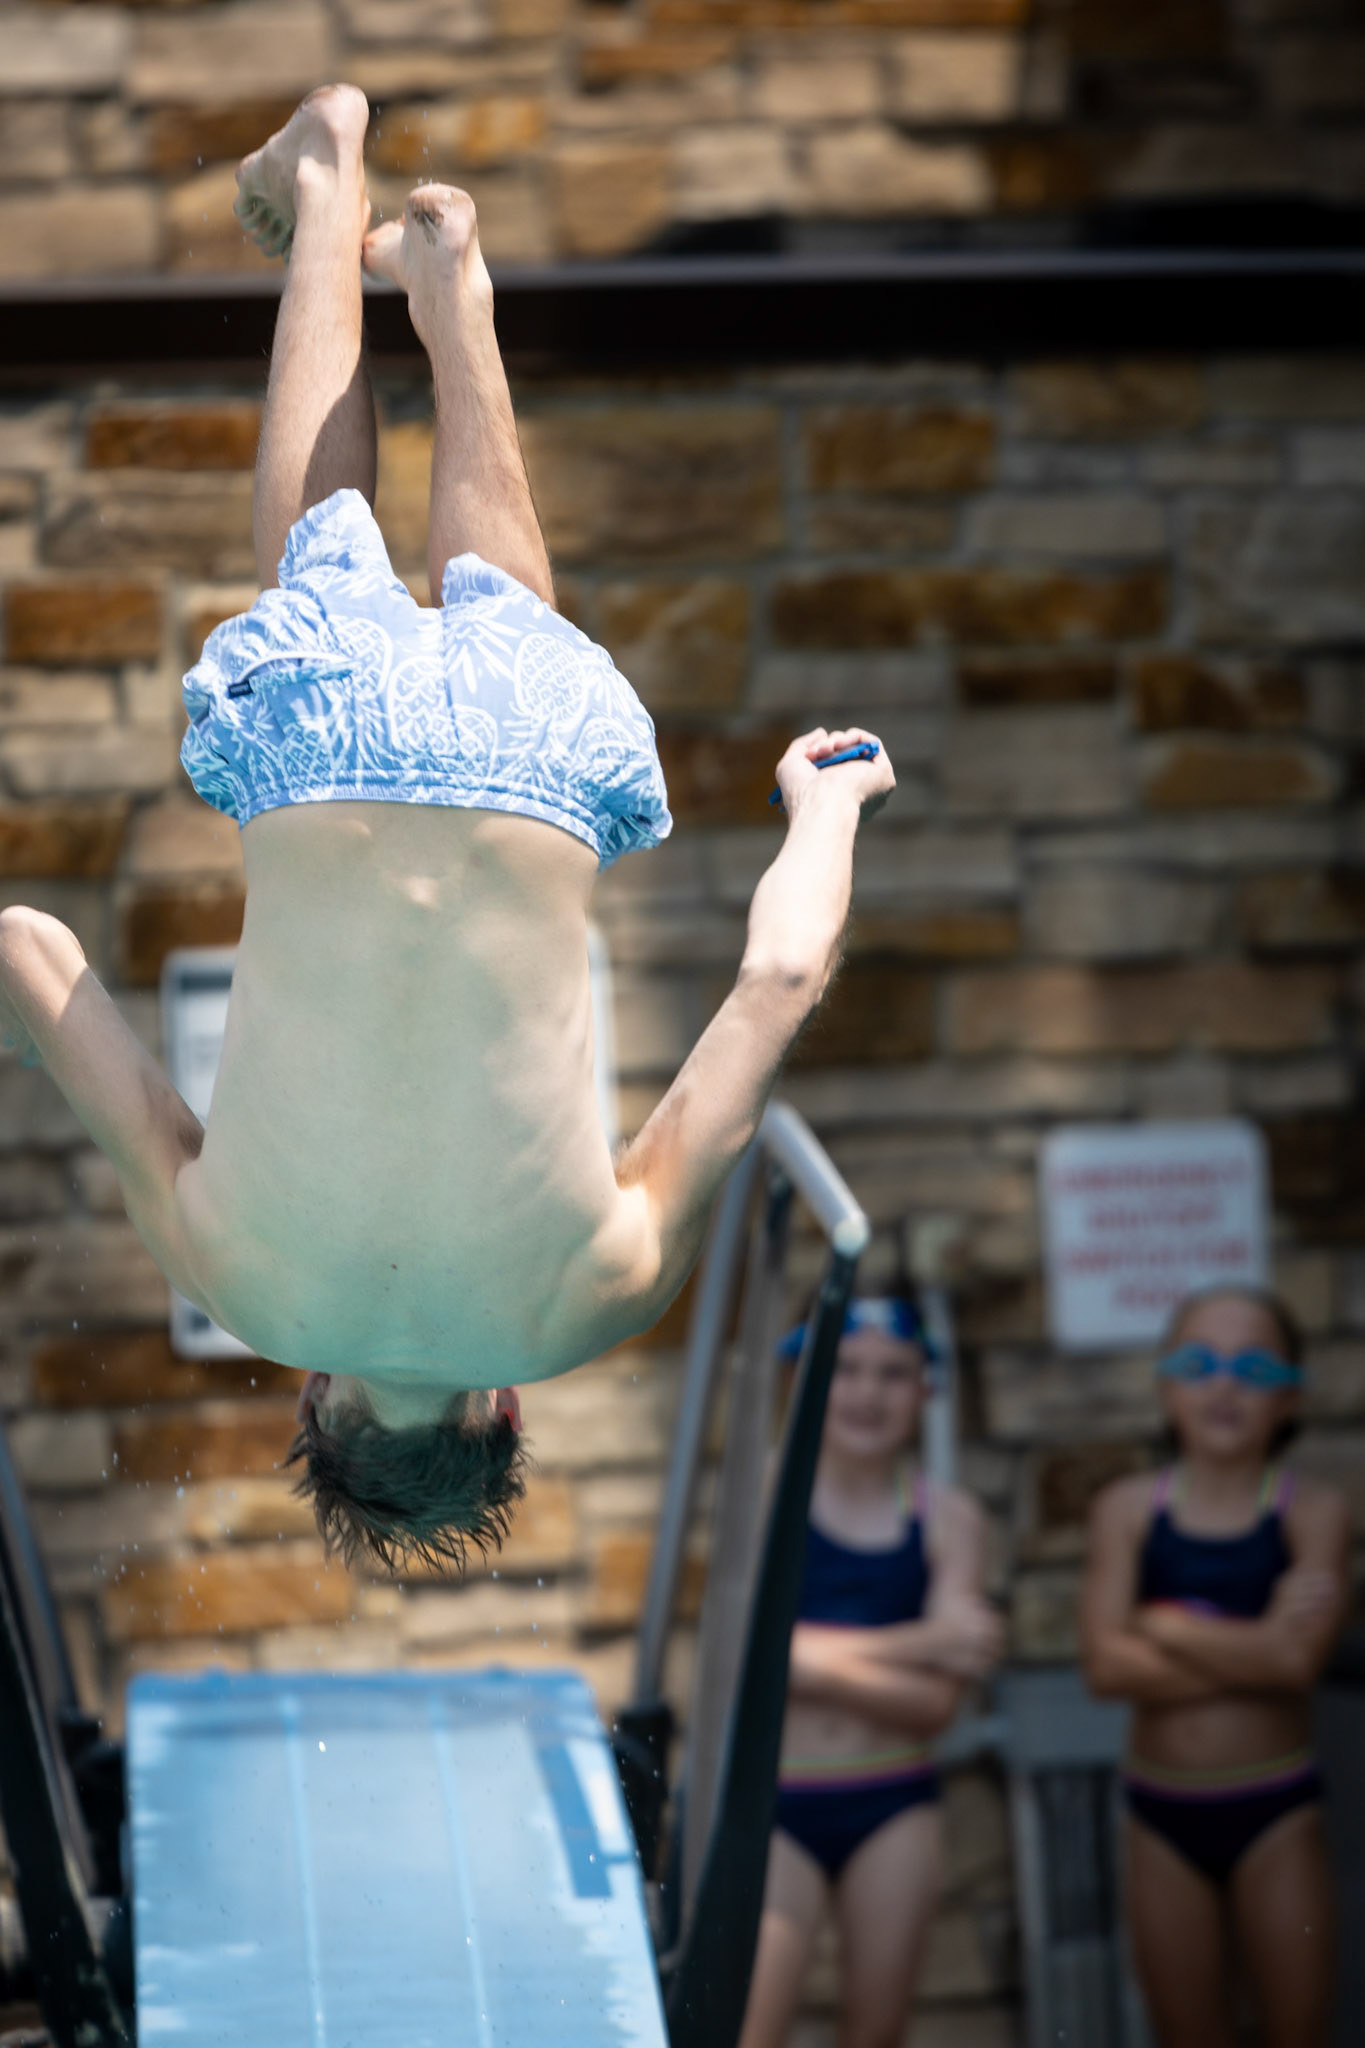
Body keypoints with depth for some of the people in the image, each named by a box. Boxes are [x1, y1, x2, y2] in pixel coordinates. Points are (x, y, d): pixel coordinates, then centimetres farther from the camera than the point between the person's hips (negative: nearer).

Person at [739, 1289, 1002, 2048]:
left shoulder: (949, 1519, 1)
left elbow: (933, 1704, -7)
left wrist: (818, 1659, -17)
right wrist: (914, 1644, -15)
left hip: (893, 1812, 2)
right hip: (774, 1807, -2)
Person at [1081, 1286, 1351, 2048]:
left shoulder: (1313, 1512, -5)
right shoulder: (1129, 1510, 1)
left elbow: (1297, 1657, -21)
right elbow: (1108, 1666, -12)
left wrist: (1160, 1622, -10)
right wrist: (1250, 1648, -17)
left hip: (1276, 1812, -2)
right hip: (1165, 1810, 2)